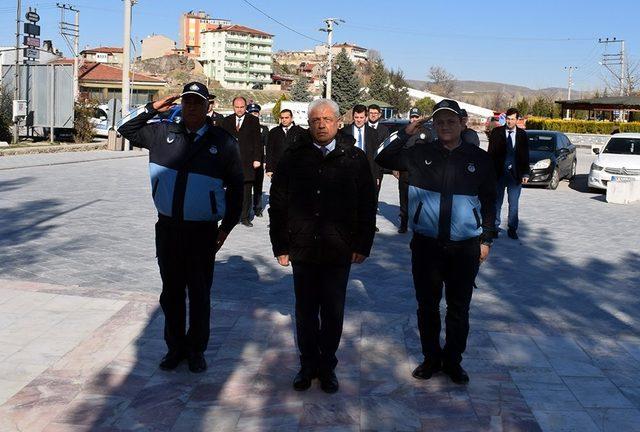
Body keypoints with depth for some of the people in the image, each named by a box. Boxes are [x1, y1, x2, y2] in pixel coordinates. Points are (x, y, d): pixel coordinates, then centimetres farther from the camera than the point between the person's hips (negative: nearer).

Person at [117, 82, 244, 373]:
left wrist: (226, 227, 0)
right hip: (167, 227, 3)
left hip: (202, 231, -2)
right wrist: (152, 109, 2)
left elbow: (235, 187, 3)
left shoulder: (222, 142, -2)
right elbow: (127, 130, 16)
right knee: (171, 292, 13)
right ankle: (175, 347, 29)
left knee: (199, 294, 9)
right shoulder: (164, 133, 4)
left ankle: (196, 349, 26)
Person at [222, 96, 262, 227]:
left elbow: (257, 141, 2)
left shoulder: (253, 121, 4)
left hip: (247, 162, -2)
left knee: (246, 191, 0)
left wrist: (257, 159, -4)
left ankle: (245, 217, 8)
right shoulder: (226, 121, 11)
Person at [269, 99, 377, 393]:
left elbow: (367, 205, 2)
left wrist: (363, 245, -1)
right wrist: (280, 244, 1)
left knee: (333, 313, 9)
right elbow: (277, 202, 4)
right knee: (306, 312, 11)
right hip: (302, 249, 1)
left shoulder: (355, 158, 0)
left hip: (339, 250, -1)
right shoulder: (294, 157, 1)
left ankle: (327, 366, 26)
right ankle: (308, 364, 28)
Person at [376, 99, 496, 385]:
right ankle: (431, 358, 28)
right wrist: (405, 134, -5)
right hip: (426, 244, 1)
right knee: (427, 305, 11)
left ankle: (453, 360, 27)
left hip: (465, 248, 0)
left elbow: (488, 201, 8)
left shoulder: (478, 158, 3)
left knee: (459, 308, 10)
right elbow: (383, 160, 4)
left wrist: (486, 239, 5)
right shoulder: (421, 153, 2)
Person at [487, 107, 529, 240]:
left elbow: (525, 156, 8)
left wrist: (525, 174, 3)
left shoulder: (522, 135, 5)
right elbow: (491, 153, 0)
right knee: (496, 202, 7)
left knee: (514, 204, 2)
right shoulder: (496, 132, 2)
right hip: (499, 173, 0)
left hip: (515, 174, 0)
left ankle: (512, 229, 11)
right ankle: (495, 226, 18)